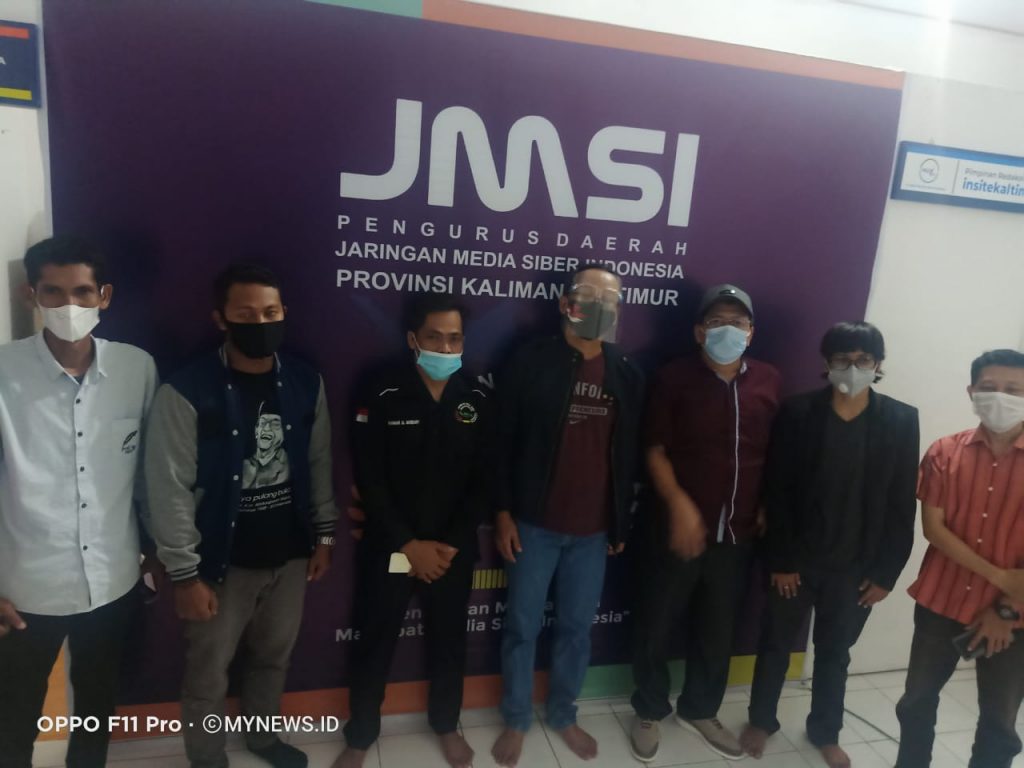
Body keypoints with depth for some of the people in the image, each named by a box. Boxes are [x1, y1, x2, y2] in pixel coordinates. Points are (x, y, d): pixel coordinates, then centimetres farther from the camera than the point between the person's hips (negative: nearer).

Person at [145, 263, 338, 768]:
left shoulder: (306, 384, -4)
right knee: (207, 675, 14)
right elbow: (170, 490, -14)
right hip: (223, 562, -4)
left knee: (274, 656, 23)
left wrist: (323, 534, 6)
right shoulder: (186, 393, -17)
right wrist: (185, 574, -13)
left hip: (289, 555, 4)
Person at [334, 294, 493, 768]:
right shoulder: (384, 396, -10)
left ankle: (446, 725, 42)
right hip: (390, 548, -2)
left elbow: (485, 480, -1)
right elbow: (370, 480, -11)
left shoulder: (476, 399, -3)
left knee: (449, 640, 17)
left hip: (453, 550, 2)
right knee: (375, 643, 12)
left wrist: (451, 543, -9)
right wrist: (409, 544, -13)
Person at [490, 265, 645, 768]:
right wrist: (503, 512, -7)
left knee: (576, 629, 15)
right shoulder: (531, 362, -7)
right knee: (522, 627, 10)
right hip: (534, 525, -3)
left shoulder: (628, 375, 3)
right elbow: (503, 440, -5)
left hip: (593, 531, 3)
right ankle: (516, 720, 31)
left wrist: (622, 523, 9)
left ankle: (563, 716, 37)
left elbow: (629, 455, 8)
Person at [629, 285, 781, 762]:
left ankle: (700, 710, 41)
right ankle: (649, 712, 33)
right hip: (678, 527, -3)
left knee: (717, 630, 18)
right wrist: (680, 506, -17)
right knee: (656, 625, 10)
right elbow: (655, 452, -7)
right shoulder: (675, 378, -7)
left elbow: (777, 453, 11)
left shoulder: (769, 382, 3)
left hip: (738, 532, 3)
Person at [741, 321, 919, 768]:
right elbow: (776, 492, -9)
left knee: (835, 652, 19)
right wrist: (780, 559, -10)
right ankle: (761, 720, 37)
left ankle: (825, 731, 41)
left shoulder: (901, 420, -4)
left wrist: (887, 571, -3)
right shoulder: (797, 413, -10)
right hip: (796, 560, -1)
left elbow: (903, 503, -2)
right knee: (776, 644, 15)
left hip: (857, 566, 1)